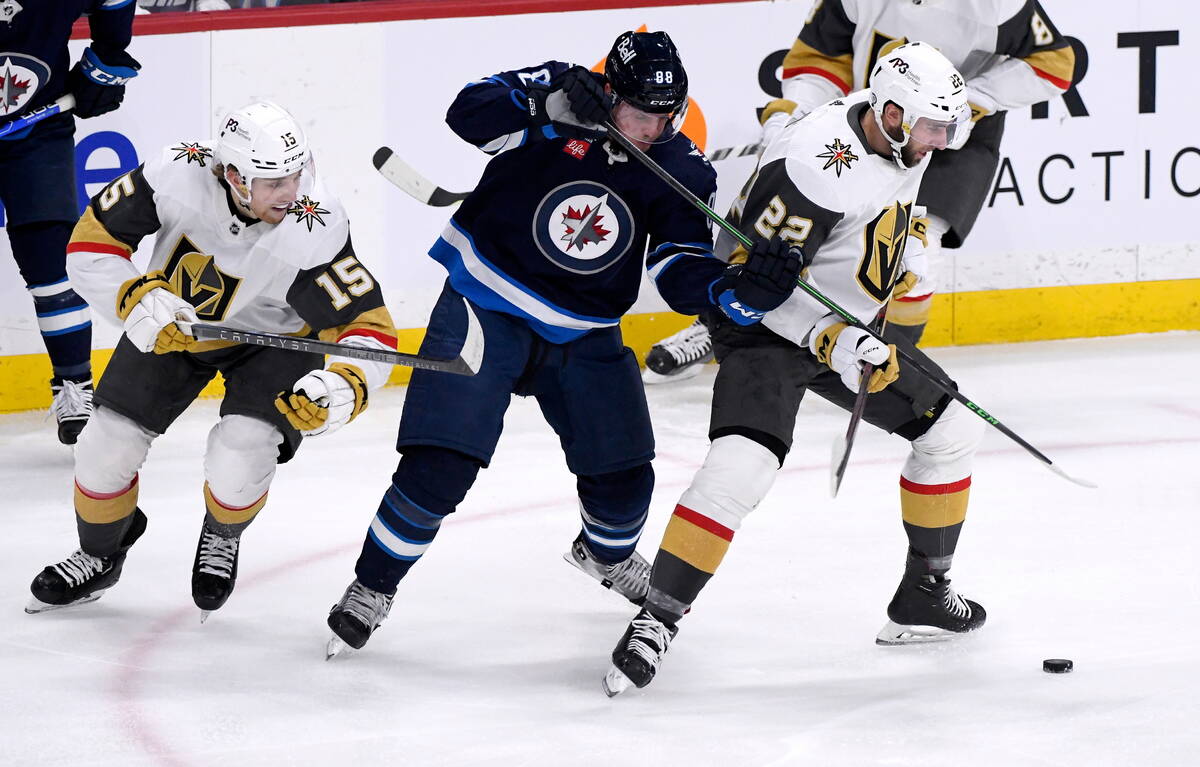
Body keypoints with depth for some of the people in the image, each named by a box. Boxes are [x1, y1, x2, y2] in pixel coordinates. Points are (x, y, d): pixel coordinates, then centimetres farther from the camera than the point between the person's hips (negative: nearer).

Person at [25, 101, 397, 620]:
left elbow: (369, 324, -29)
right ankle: (99, 556, 32)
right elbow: (92, 241, -20)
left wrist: (344, 386, -49)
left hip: (272, 338, -2)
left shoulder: (315, 234, -36)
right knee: (106, 450, -1)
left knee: (238, 465, -22)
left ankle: (222, 538, 16)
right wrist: (136, 298, -35)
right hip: (173, 321, 2)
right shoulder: (176, 176, -32)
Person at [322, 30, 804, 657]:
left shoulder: (679, 169, -7)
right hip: (485, 307, -4)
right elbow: (467, 116, -29)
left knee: (624, 476, 9)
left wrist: (736, 290, -32)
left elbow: (681, 272, -11)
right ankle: (372, 587, 6)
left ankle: (607, 556, 45)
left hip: (584, 334, 4)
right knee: (441, 465, -15)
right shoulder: (558, 92, -16)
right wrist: (549, 106, -42)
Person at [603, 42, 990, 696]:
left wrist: (906, 258, 13)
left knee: (951, 427, 10)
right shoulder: (815, 166, -32)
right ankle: (654, 623, -22)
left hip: (853, 325, 9)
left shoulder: (902, 137, -5)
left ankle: (923, 595, 24)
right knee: (743, 462, -27)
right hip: (764, 327, -9)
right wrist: (833, 345, -32)